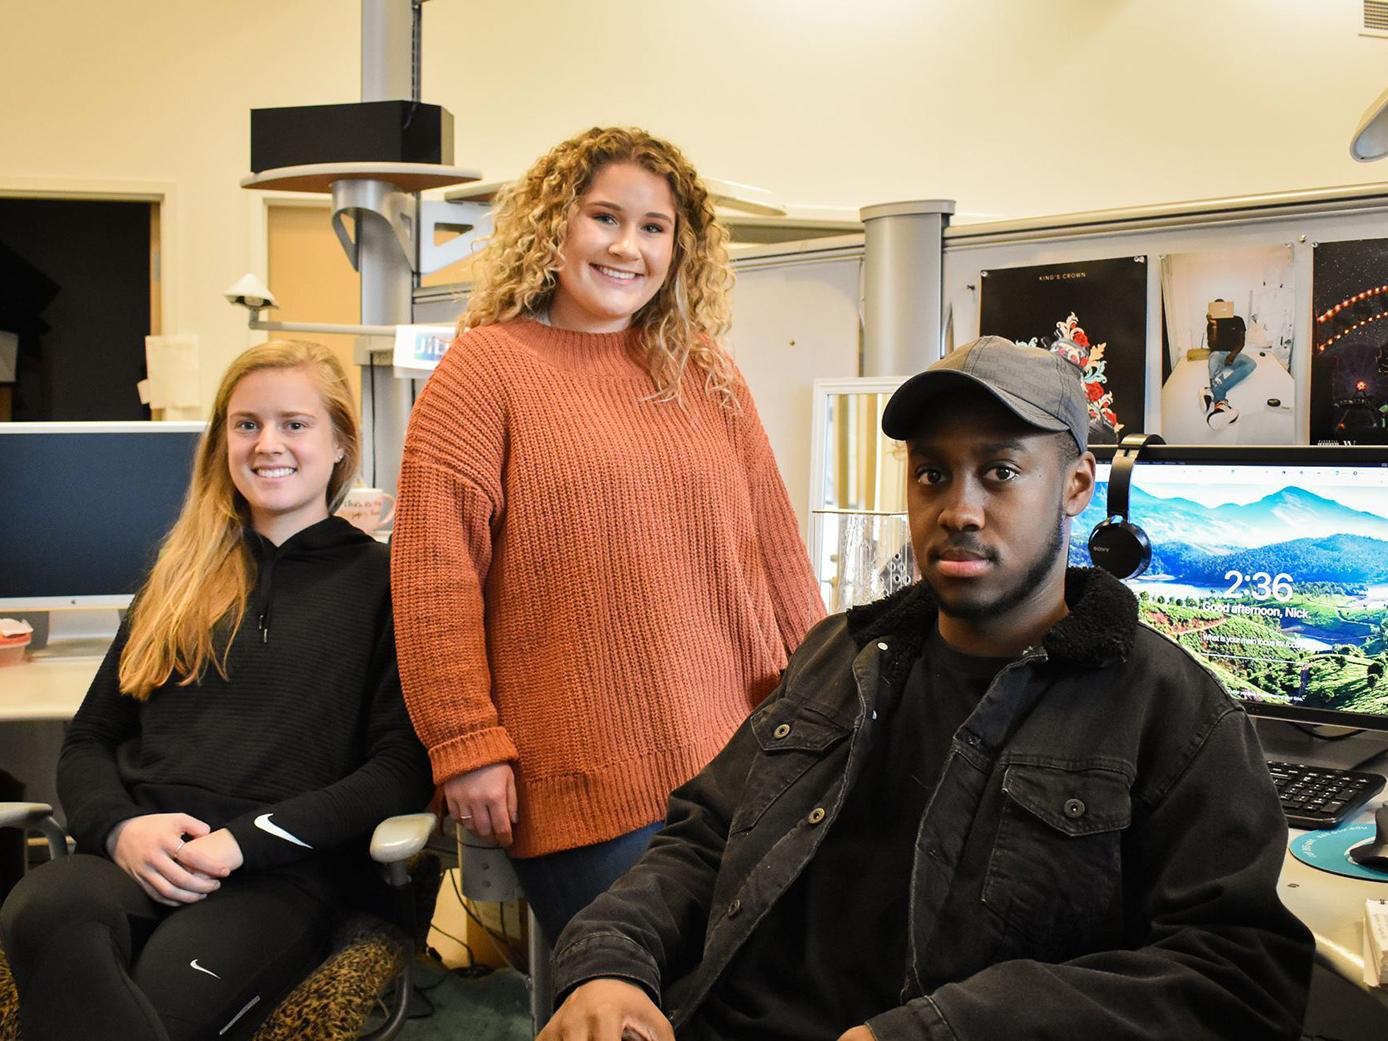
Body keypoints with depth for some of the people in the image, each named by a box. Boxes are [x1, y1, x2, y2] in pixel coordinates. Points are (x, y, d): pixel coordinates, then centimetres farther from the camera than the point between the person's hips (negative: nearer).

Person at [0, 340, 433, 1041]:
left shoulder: (382, 579, 9)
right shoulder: (181, 579, 24)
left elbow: (404, 766, 0)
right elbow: (89, 739, 21)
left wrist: (244, 841, -11)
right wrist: (118, 826, -3)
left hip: (283, 875, -4)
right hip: (139, 854, 5)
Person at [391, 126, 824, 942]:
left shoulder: (706, 372, 12)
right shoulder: (488, 366, -2)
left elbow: (773, 540, 14)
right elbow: (435, 571, -8)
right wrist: (467, 744, -12)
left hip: (740, 761, 5)